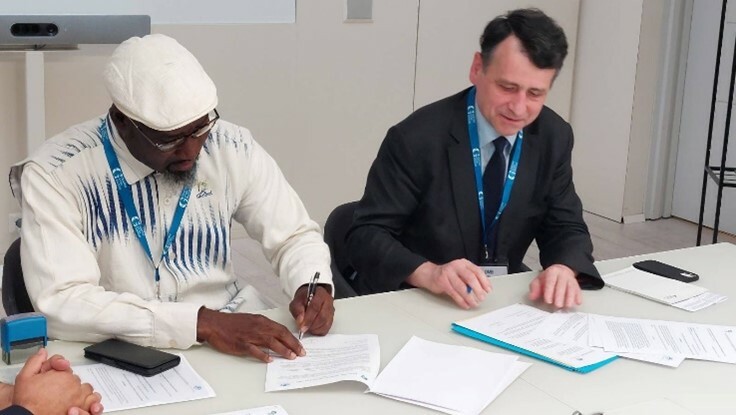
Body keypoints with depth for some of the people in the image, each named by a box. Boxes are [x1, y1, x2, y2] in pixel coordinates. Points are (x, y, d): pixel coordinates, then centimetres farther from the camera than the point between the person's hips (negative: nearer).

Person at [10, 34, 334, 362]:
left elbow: (295, 236, 8)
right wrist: (201, 323, -29)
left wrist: (313, 285, -14)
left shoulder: (231, 148, -4)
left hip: (235, 346, 3)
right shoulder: (55, 174, -15)